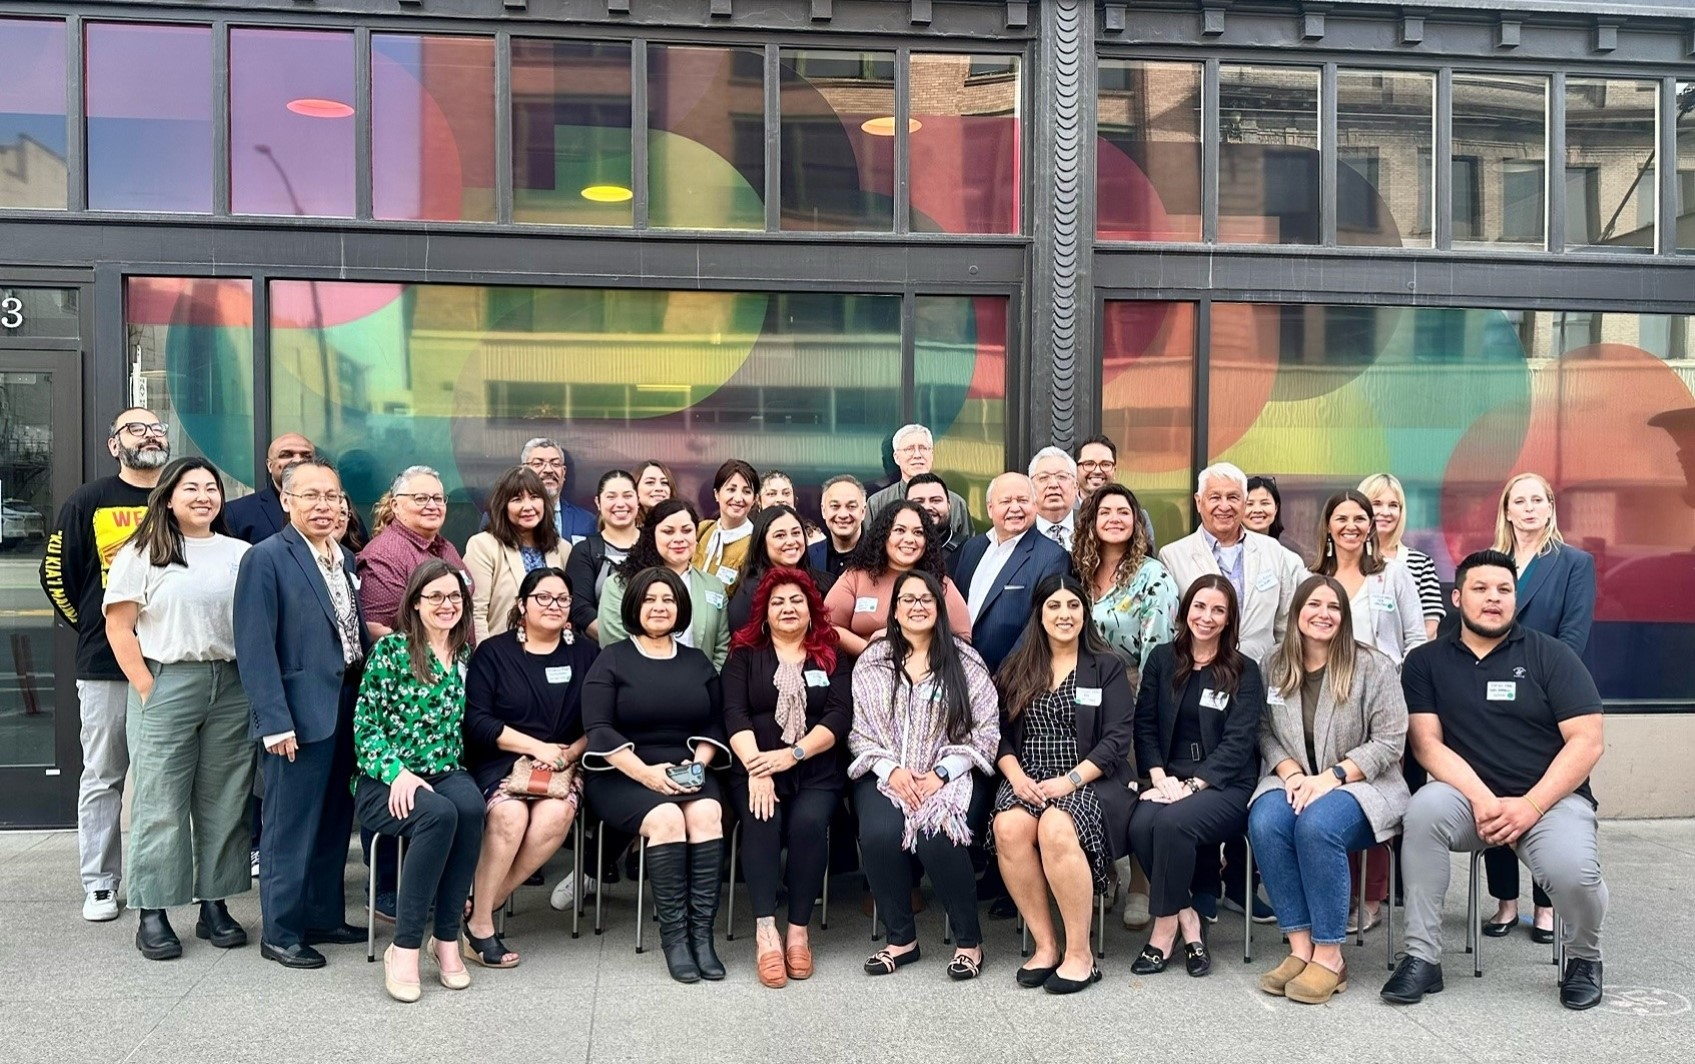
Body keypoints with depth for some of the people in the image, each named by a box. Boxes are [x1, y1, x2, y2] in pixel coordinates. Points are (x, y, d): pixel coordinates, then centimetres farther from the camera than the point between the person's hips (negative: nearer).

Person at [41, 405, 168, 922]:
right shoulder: (89, 502, 2)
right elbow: (56, 573, 6)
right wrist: (91, 627, 5)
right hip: (106, 665, -2)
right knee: (103, 777, 5)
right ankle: (100, 883, 13)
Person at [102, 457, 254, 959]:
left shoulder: (241, 554, 11)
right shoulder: (142, 553, 2)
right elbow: (119, 627, -2)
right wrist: (147, 688, -9)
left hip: (232, 686, 3)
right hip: (166, 683, -3)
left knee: (224, 801, 6)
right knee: (160, 803, 0)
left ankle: (214, 905, 16)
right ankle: (153, 914, 9)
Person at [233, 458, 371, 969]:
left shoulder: (346, 559, 13)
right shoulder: (266, 558, -9)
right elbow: (255, 648, -14)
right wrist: (275, 721, -18)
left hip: (349, 708, 7)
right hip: (300, 714, -7)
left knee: (334, 822, 15)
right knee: (290, 827, 2)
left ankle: (324, 917, 29)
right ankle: (280, 932, 15)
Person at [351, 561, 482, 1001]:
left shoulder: (464, 654, 12)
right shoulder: (391, 649, -2)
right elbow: (365, 724, -6)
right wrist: (397, 772, -19)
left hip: (444, 772, 4)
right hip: (384, 781, -4)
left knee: (471, 808, -31)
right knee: (439, 814, -35)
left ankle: (446, 938, -20)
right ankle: (405, 947, -23)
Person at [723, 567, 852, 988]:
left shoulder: (832, 658, 14)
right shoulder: (745, 656, 13)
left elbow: (839, 717, -1)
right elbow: (735, 714, -2)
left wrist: (793, 753, -16)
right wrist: (755, 766, -19)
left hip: (817, 773, 0)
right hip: (756, 769, 0)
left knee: (809, 821, -30)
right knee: (761, 820, -30)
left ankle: (799, 931, -20)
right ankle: (766, 932, -28)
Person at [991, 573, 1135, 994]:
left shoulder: (1107, 667, 7)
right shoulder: (1016, 669, 16)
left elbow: (1116, 739, -2)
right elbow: (1000, 732, 10)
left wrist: (1069, 780, -14)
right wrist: (1016, 776, -10)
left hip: (1090, 782, -3)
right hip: (1027, 781, 3)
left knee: (1056, 828, -35)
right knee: (1009, 826, -31)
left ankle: (1080, 954, -22)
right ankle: (1044, 944, -18)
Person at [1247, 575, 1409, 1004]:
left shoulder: (1374, 666, -3)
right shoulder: (1274, 666, 7)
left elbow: (1389, 741, -7)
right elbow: (1265, 732, 8)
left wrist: (1331, 777, -16)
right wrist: (1290, 772, -11)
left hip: (1359, 785, -3)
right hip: (1292, 781, 3)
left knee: (1316, 825, -36)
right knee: (1265, 822, -31)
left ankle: (1329, 956, -24)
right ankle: (1300, 947, -23)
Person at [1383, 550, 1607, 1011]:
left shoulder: (1550, 656, 2)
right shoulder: (1426, 662, 6)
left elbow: (1588, 741, -5)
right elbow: (1427, 743, -3)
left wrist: (1530, 805, -16)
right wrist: (1482, 799, -19)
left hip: (1551, 797, -1)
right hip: (1468, 795, 1)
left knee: (1573, 873, -30)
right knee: (1425, 808, -32)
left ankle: (1584, 958, 7)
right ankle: (1422, 957, -22)